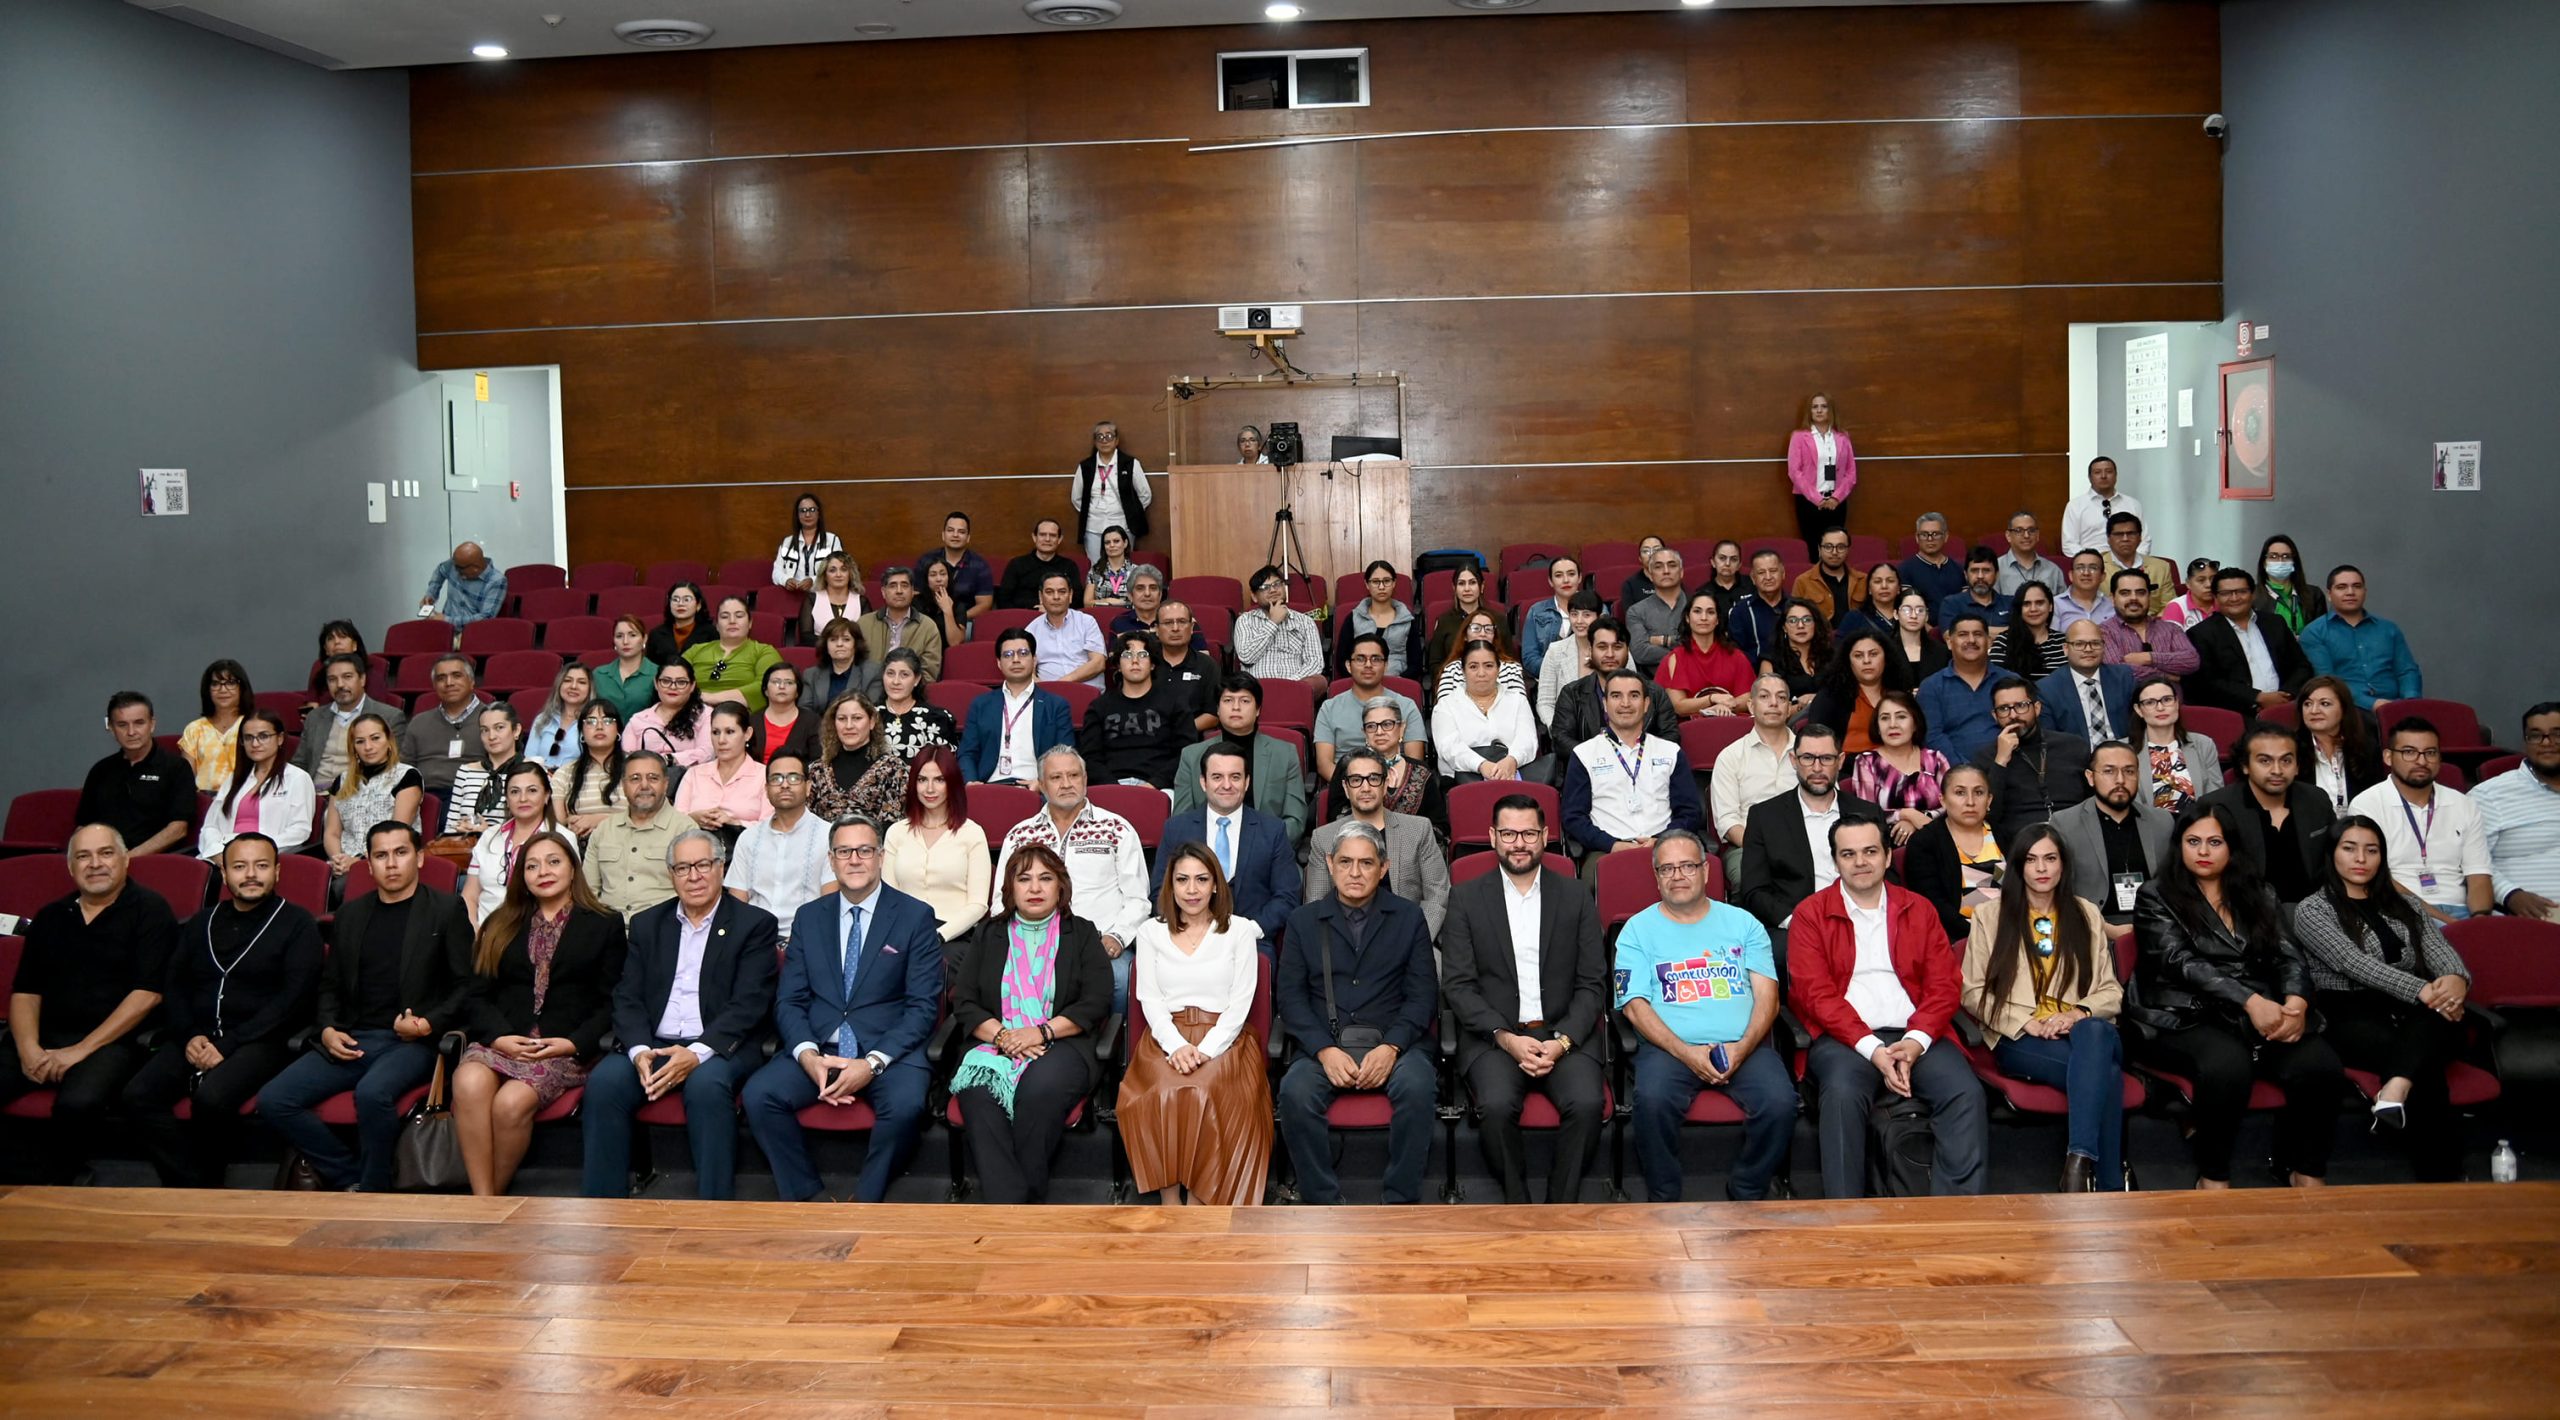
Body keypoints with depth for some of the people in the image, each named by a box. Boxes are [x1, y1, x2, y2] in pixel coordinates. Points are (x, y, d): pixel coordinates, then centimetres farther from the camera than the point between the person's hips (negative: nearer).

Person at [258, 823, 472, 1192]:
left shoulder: (446, 909, 5)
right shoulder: (350, 912, 19)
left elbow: (467, 985, 2)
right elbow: (330, 984, 22)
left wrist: (431, 1023, -13)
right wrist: (327, 1029, 3)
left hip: (413, 1041, -5)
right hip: (351, 1040, 5)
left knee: (372, 1092, -35)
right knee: (272, 1100, -15)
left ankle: (372, 1189, -14)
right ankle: (350, 1179, -3)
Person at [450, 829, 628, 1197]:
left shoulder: (605, 927, 12)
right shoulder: (500, 926, 22)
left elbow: (610, 1003, 4)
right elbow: (475, 994, 11)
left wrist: (575, 1043, -12)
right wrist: (499, 1036, -8)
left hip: (567, 1048, -3)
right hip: (501, 1040, 3)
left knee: (512, 1102, -32)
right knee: (469, 1084, -32)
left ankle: (496, 1195, -13)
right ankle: (482, 1200, -27)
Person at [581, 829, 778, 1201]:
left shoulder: (754, 924, 4)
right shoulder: (647, 924, 18)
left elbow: (749, 1003, -6)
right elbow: (627, 998, 9)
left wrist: (698, 1053, -21)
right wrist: (639, 1051, -12)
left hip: (719, 1047, -3)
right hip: (653, 1045, 4)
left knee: (707, 1085, -36)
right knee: (603, 1083, -26)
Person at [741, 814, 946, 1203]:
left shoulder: (915, 917, 2)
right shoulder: (809, 917, 13)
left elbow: (923, 1006, -4)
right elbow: (788, 1000, 9)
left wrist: (872, 1062, -17)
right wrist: (808, 1055, -12)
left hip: (889, 1048, -3)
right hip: (817, 1048, 3)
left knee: (905, 1106, -33)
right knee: (757, 1095, -23)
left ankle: (866, 1201, -10)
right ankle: (806, 1196, -6)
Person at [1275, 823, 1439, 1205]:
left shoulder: (1408, 918, 13)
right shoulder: (1304, 921, 14)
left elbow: (1422, 994, 5)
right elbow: (1290, 996, 6)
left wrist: (1391, 1048, -12)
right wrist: (1325, 1050, -11)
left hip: (1394, 1042, 0)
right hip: (1326, 1044, 0)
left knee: (1417, 1087, -32)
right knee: (1296, 1092, -30)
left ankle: (1401, 1202, -19)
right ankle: (1323, 1203, -18)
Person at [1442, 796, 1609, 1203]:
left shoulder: (1576, 897, 11)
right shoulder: (1466, 899, 8)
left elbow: (1592, 984, 6)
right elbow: (1457, 986, 1)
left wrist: (1562, 1041, -10)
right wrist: (1506, 1038, -13)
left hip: (1564, 1035, 1)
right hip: (1494, 1036, -1)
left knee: (1587, 1103, -28)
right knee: (1497, 1105, -30)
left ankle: (1561, 1207, -10)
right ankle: (1517, 1208, -10)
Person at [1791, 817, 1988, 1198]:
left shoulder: (1919, 909, 17)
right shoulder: (1811, 913, 8)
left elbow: (1945, 984, 9)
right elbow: (1816, 994, -3)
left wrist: (1917, 1040, -11)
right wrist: (1872, 1049, -15)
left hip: (1914, 1038, 3)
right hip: (1845, 1038, -3)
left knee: (1966, 1093, -24)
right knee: (1843, 1094, -33)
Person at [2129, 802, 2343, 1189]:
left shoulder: (2258, 896, 20)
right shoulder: (2156, 897, 6)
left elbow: (2289, 956, 9)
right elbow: (2180, 962, -9)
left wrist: (2295, 1001, -15)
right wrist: (2250, 1001, -22)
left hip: (2262, 1015, 4)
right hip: (2186, 1021, -4)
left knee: (2319, 1064, -25)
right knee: (2227, 1064, -36)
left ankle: (2306, 1171, -3)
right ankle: (2213, 1176, -16)